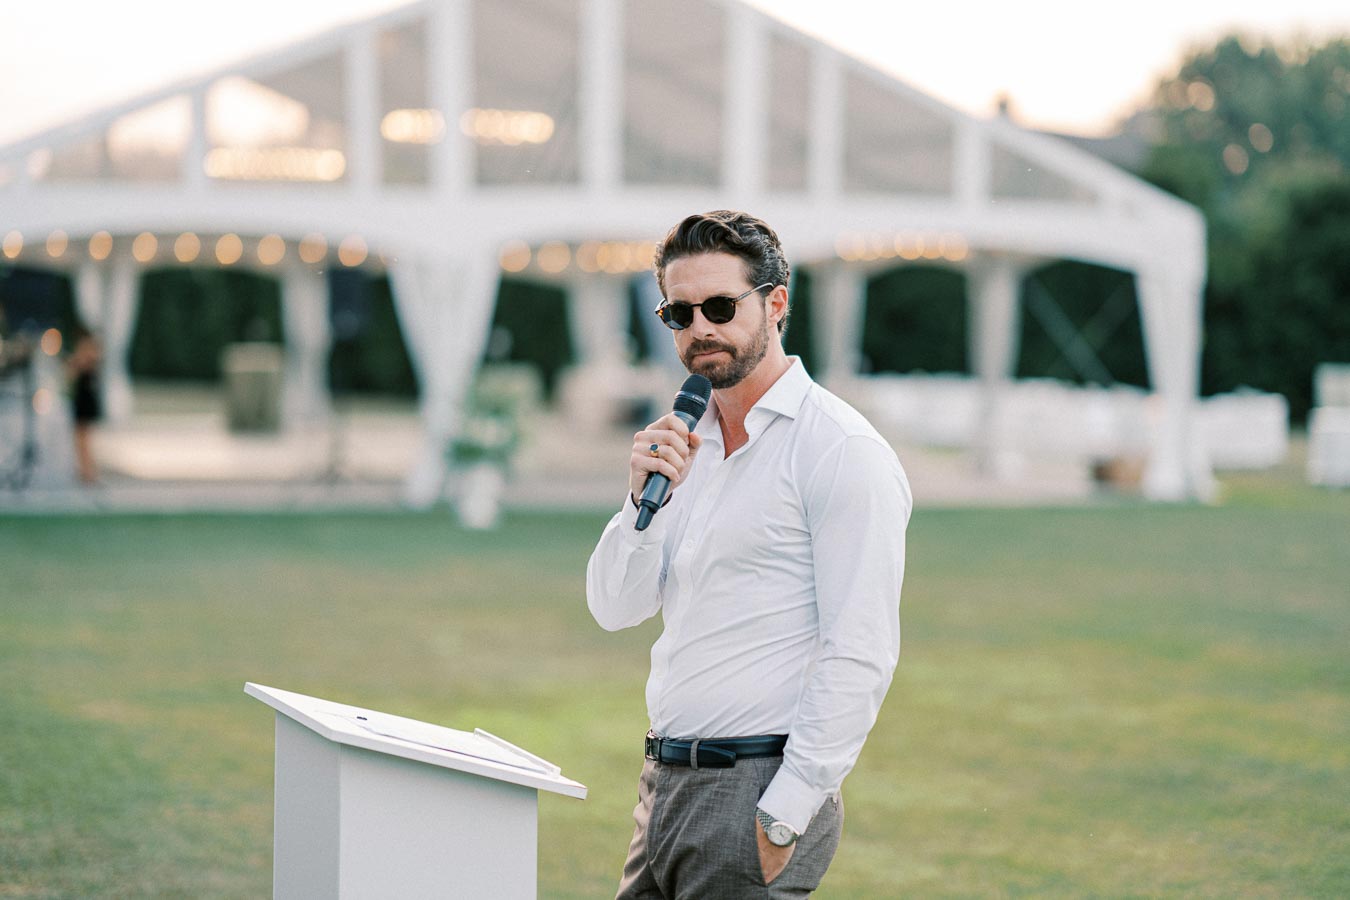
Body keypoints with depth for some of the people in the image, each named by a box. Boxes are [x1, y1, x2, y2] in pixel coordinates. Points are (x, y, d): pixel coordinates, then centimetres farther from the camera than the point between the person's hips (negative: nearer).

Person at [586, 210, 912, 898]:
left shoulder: (842, 449, -10)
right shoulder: (688, 443, 14)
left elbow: (861, 656, -16)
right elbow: (615, 608, 11)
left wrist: (784, 817, -19)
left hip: (754, 789, -7)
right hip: (663, 783, 7)